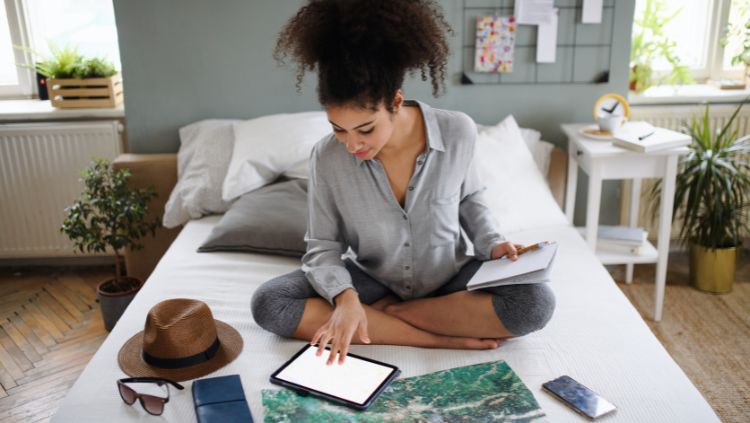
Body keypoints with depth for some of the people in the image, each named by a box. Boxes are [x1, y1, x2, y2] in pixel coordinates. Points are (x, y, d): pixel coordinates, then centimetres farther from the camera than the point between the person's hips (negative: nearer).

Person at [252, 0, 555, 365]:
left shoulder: (458, 132, -18)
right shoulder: (327, 157, -19)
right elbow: (322, 247, -12)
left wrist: (491, 243, -12)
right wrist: (346, 297, -30)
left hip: (448, 276, 0)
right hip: (371, 280, 1)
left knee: (535, 303, -26)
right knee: (269, 303, -22)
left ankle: (385, 312, -12)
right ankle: (439, 337, -22)